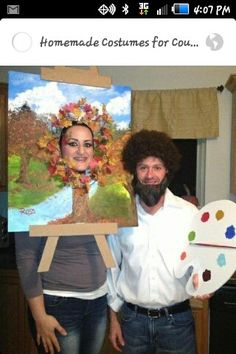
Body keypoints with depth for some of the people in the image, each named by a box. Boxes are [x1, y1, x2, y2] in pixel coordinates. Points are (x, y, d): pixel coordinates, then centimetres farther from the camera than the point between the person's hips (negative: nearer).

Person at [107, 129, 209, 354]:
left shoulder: (188, 212, -9)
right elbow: (112, 266, 4)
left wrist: (201, 280, -23)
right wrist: (113, 317, 7)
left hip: (176, 319, -1)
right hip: (133, 318, 2)